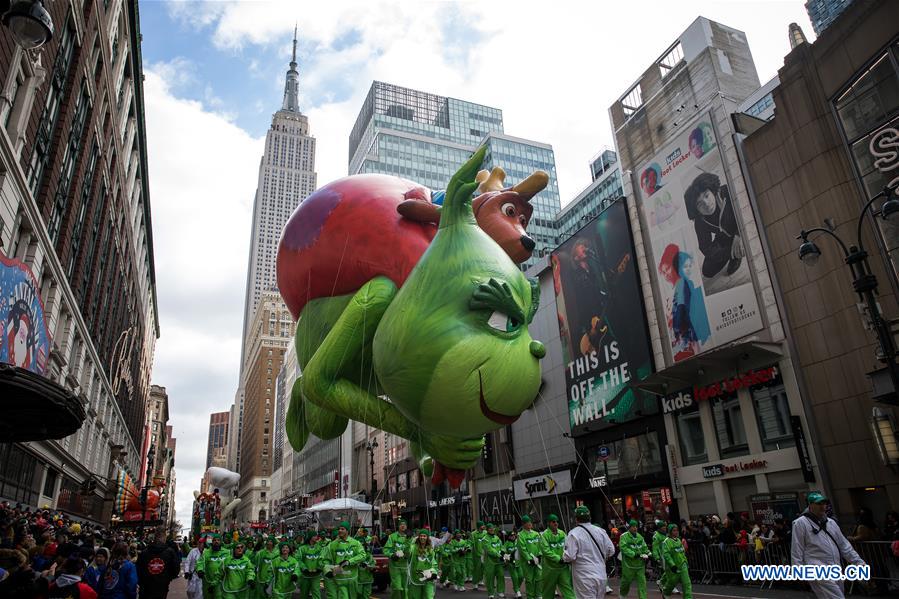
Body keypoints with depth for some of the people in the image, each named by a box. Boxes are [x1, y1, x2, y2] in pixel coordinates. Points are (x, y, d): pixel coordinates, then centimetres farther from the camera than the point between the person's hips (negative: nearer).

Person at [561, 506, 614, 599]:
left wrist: (563, 555, 4)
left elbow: (570, 556, -18)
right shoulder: (600, 531, 1)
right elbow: (611, 550, 4)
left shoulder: (574, 534, -14)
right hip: (601, 575, 5)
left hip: (585, 578, -5)